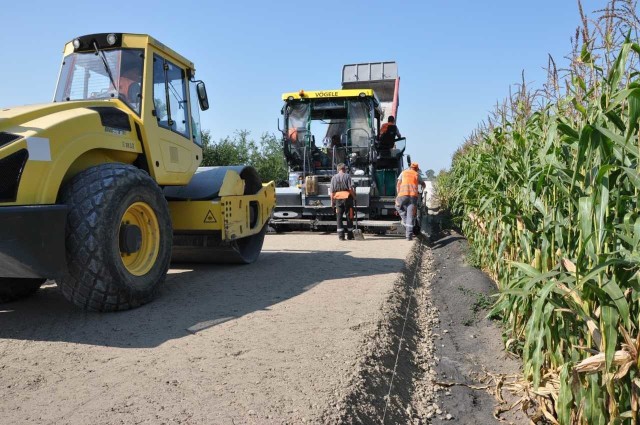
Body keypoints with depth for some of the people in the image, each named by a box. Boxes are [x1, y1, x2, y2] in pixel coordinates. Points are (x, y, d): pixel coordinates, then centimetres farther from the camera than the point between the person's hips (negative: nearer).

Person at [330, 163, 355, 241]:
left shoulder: (334, 177, 6)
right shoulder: (347, 176, -3)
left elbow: (332, 191, 3)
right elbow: (350, 188, -10)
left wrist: (332, 201, 8)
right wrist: (354, 196, 3)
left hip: (338, 198, 2)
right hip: (347, 197, -2)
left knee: (339, 217, 6)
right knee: (349, 217, 6)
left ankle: (341, 235, -1)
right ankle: (350, 235, 10)